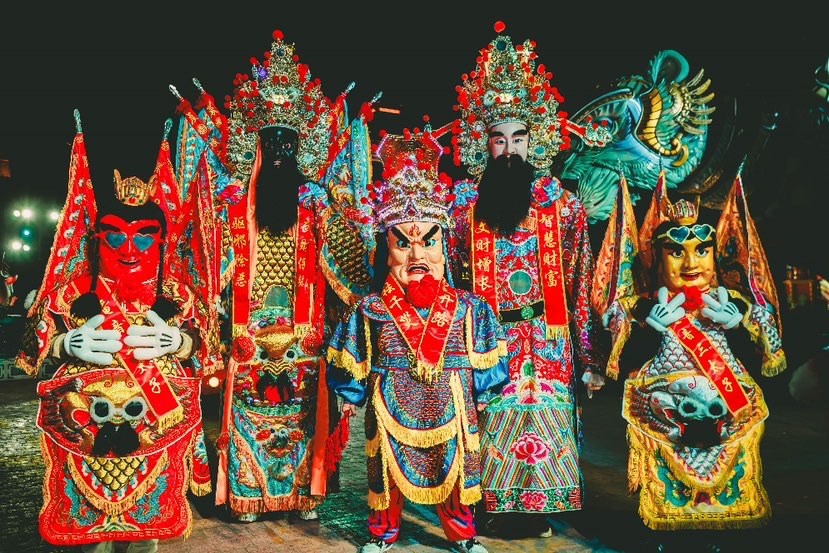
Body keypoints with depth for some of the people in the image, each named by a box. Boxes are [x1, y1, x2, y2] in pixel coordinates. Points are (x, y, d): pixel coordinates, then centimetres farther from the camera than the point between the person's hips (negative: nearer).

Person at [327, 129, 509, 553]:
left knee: (455, 468, 13)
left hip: (450, 406, 1)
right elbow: (352, 360, 2)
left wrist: (481, 393, 6)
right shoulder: (370, 311, -8)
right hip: (391, 405, -1)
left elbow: (485, 359, 5)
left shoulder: (468, 309, -5)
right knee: (387, 470, 13)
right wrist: (351, 395, 6)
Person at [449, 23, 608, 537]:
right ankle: (496, 506, 20)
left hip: (548, 340, 0)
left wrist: (590, 357, -1)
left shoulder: (562, 201, 3)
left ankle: (541, 506, 20)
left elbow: (582, 286, 2)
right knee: (493, 421, 2)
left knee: (547, 417, 2)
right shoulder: (465, 200, 3)